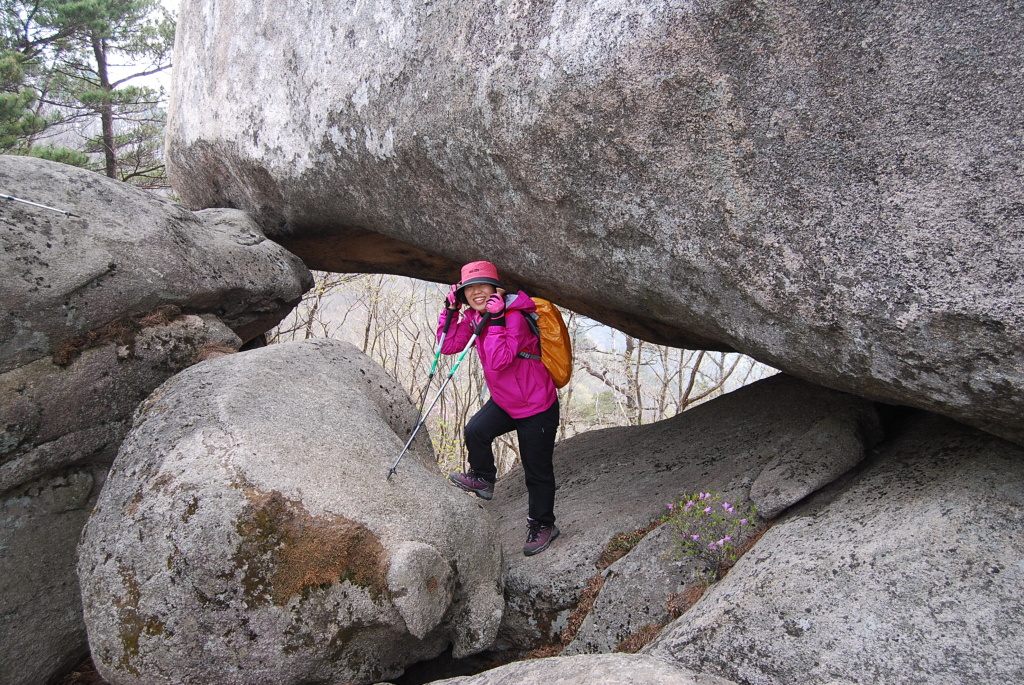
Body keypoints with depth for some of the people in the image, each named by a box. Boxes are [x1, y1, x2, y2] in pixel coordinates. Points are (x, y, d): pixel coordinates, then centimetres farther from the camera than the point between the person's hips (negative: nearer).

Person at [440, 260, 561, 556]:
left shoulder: (514, 316, -26)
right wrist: (450, 311, -8)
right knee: (475, 431, -14)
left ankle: (543, 524, 24)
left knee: (537, 471, 4)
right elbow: (449, 346, 0)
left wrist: (495, 320, -36)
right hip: (504, 401, 7)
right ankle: (483, 479, 15)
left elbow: (499, 361, -35)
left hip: (537, 408, -7)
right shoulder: (473, 317, 0)